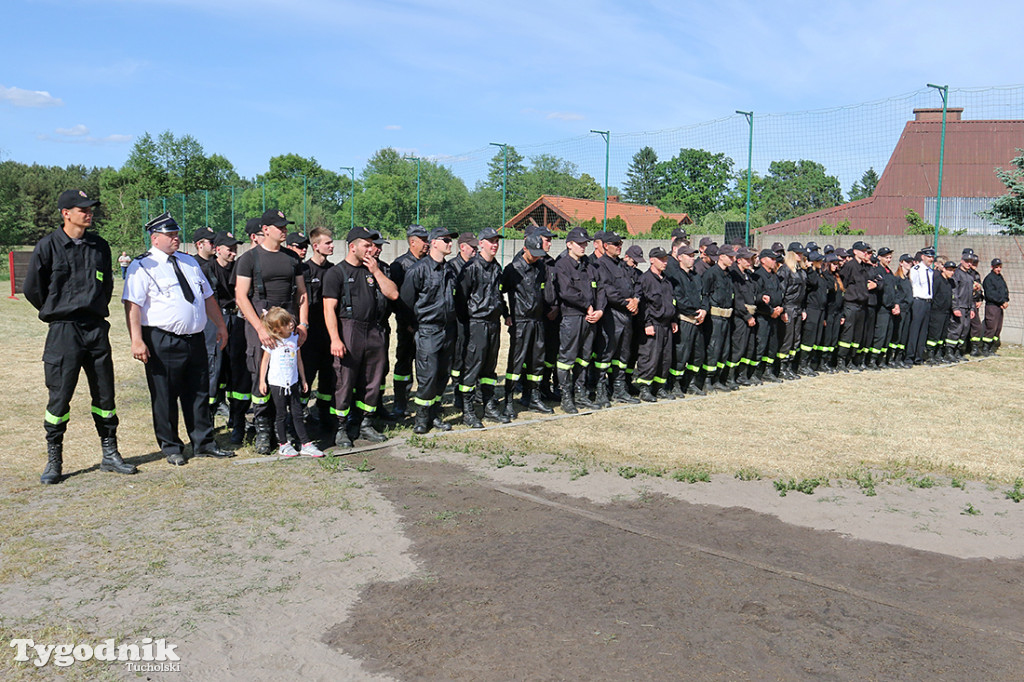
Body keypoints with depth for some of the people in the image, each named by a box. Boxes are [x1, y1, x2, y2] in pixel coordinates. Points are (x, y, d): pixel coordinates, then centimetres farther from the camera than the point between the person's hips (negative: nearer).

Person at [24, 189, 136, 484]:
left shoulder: (100, 246, 9)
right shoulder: (48, 246, -3)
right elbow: (32, 289, 4)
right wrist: (58, 313, 10)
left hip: (97, 329, 4)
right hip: (63, 331, -4)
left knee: (104, 394, 7)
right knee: (59, 396, -1)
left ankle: (110, 455, 17)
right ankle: (54, 462, 11)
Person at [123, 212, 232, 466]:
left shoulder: (189, 262, 16)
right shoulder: (142, 266, -5)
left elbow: (208, 297, 23)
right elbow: (132, 305, -13)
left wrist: (220, 326, 20)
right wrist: (137, 341, -22)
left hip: (195, 339, 6)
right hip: (162, 343, -6)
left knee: (199, 393, 11)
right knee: (165, 396, 3)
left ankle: (203, 443, 22)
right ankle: (171, 447, 17)